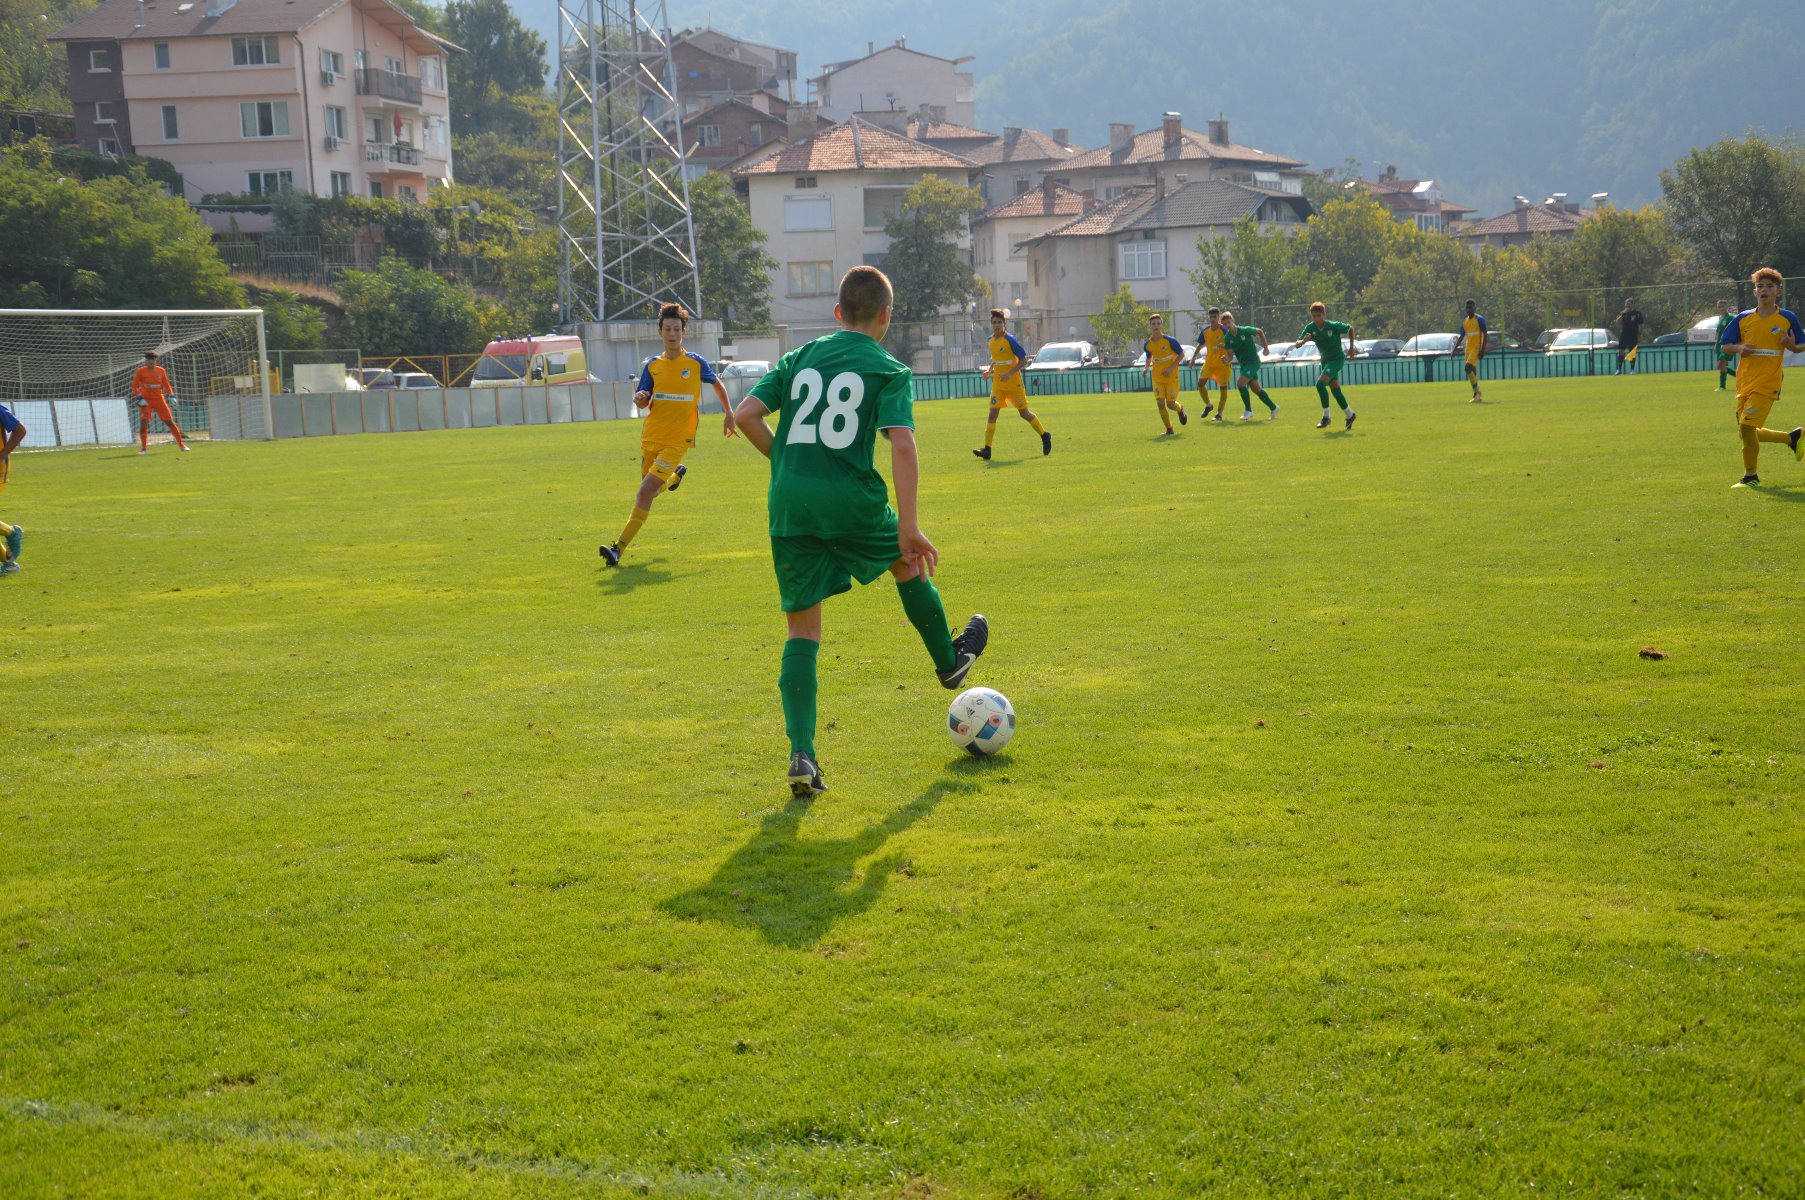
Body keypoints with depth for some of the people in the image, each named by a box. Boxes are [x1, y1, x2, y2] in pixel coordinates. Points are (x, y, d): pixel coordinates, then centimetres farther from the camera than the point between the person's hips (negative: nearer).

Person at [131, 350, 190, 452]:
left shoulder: (161, 371, 4)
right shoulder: (140, 371, -2)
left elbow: (166, 385, 12)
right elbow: (134, 387, 0)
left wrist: (172, 395, -3)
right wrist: (139, 398, -14)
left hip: (159, 399, 2)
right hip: (146, 401, -2)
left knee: (170, 422, 1)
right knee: (143, 423, -15)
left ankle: (181, 444, 9)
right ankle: (144, 448, -6)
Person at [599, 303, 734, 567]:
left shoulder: (696, 363, -2)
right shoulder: (653, 365, 5)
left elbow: (717, 384, 17)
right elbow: (643, 403, 6)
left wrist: (728, 414, 14)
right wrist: (640, 398, -17)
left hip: (677, 441, -4)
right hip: (650, 438, 4)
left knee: (645, 493, -16)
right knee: (649, 492, 18)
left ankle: (620, 547, -16)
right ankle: (676, 475, 52)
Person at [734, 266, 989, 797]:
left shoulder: (799, 358, 14)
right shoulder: (890, 372, 2)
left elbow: (746, 414, 6)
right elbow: (902, 445, -11)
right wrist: (909, 527, -12)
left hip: (789, 506, 3)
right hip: (853, 503, -3)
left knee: (802, 630, 6)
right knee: (910, 562, 28)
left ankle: (802, 754, -6)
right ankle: (950, 661, 48)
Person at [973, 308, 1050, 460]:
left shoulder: (1010, 339, -13)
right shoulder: (991, 340, 6)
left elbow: (1024, 360, -12)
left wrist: (1009, 374, -21)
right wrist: (990, 369, 5)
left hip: (1013, 383, -5)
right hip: (997, 384, 5)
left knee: (1024, 413, 6)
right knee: (992, 414, -6)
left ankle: (1045, 436, 28)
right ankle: (987, 450, -9)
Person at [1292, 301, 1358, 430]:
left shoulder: (1334, 326, -21)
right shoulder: (1310, 328, -11)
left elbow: (1350, 328, -3)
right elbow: (1297, 344, -14)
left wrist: (1351, 346, 1)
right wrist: (1304, 340, -36)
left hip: (1338, 359, -6)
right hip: (1325, 360, 6)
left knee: (1320, 383, -23)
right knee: (1335, 391, 11)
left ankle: (1326, 417, -16)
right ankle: (1349, 415, 30)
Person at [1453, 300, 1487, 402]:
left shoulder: (1479, 319, -7)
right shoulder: (1464, 321, 14)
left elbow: (1485, 334, -10)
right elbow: (1461, 336, 21)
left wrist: (1482, 350, -18)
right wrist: (1455, 349, 13)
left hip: (1477, 348, -7)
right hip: (1468, 349, 7)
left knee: (1468, 368, -22)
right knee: (1472, 372, 5)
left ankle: (1477, 393, -19)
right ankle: (1477, 396, 10)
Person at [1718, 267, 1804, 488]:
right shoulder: (1743, 319, 5)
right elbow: (1724, 345, 10)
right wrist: (1739, 348, -12)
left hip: (1767, 384, -5)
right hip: (1744, 384, 5)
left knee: (1747, 426, -17)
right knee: (1749, 433, 12)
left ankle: (1750, 476, 1)